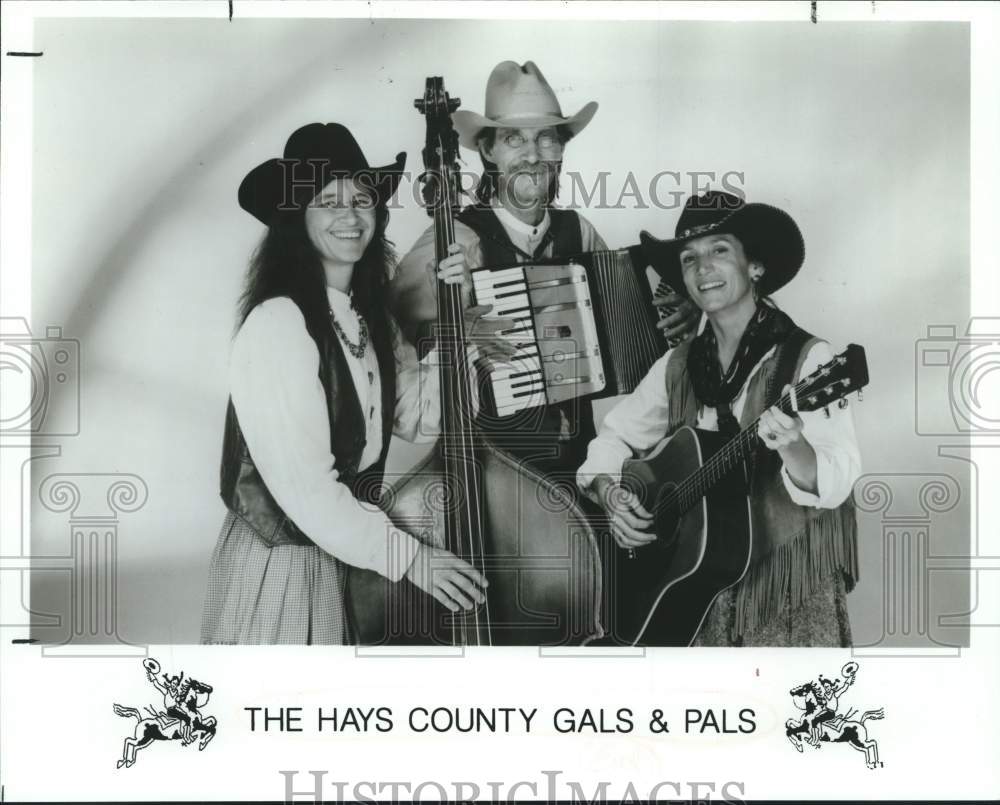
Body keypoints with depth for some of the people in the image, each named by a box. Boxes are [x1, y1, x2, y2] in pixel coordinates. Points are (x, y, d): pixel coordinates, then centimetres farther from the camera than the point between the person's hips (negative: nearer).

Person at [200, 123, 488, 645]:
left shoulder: (365, 318, 5)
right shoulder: (277, 323, -21)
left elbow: (416, 417, 2)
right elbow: (302, 484, -25)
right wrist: (407, 556, -23)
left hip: (353, 552, 8)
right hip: (282, 564, -8)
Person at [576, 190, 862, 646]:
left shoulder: (806, 358, -9)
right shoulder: (678, 366, 6)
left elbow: (834, 484, -18)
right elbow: (613, 436, 16)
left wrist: (792, 447, -38)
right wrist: (609, 494, -4)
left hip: (790, 591, -4)